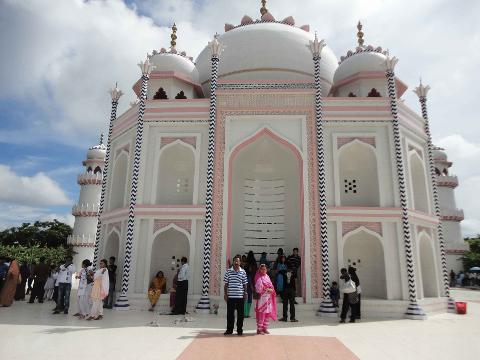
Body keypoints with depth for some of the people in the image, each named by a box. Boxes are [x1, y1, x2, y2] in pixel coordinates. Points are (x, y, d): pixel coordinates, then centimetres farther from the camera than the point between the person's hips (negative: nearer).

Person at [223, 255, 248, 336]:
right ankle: (229, 330, 21)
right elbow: (226, 284, 4)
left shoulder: (243, 272, 2)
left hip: (240, 296, 0)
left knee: (240, 314, 6)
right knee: (230, 313, 7)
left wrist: (245, 293, 2)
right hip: (230, 296, 0)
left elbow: (245, 284, 7)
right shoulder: (228, 271, 1)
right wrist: (225, 293, 1)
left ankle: (240, 330, 18)